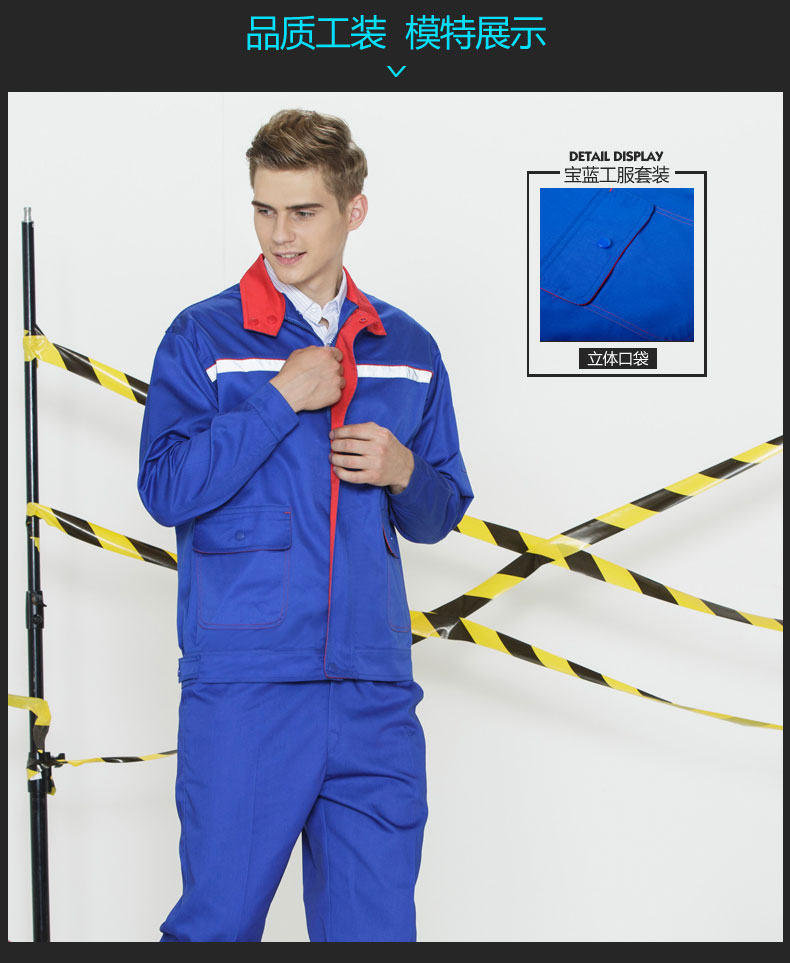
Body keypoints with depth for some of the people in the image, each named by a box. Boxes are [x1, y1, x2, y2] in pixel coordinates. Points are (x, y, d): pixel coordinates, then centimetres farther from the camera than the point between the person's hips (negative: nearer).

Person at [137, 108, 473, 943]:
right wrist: (283, 399, -12)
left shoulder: (408, 350, 13)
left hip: (375, 693, 4)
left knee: (375, 924, 9)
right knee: (218, 922, 2)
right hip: (242, 686, -3)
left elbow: (440, 514, 18)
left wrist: (404, 472, -4)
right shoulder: (204, 339, 1)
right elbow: (166, 489, -10)